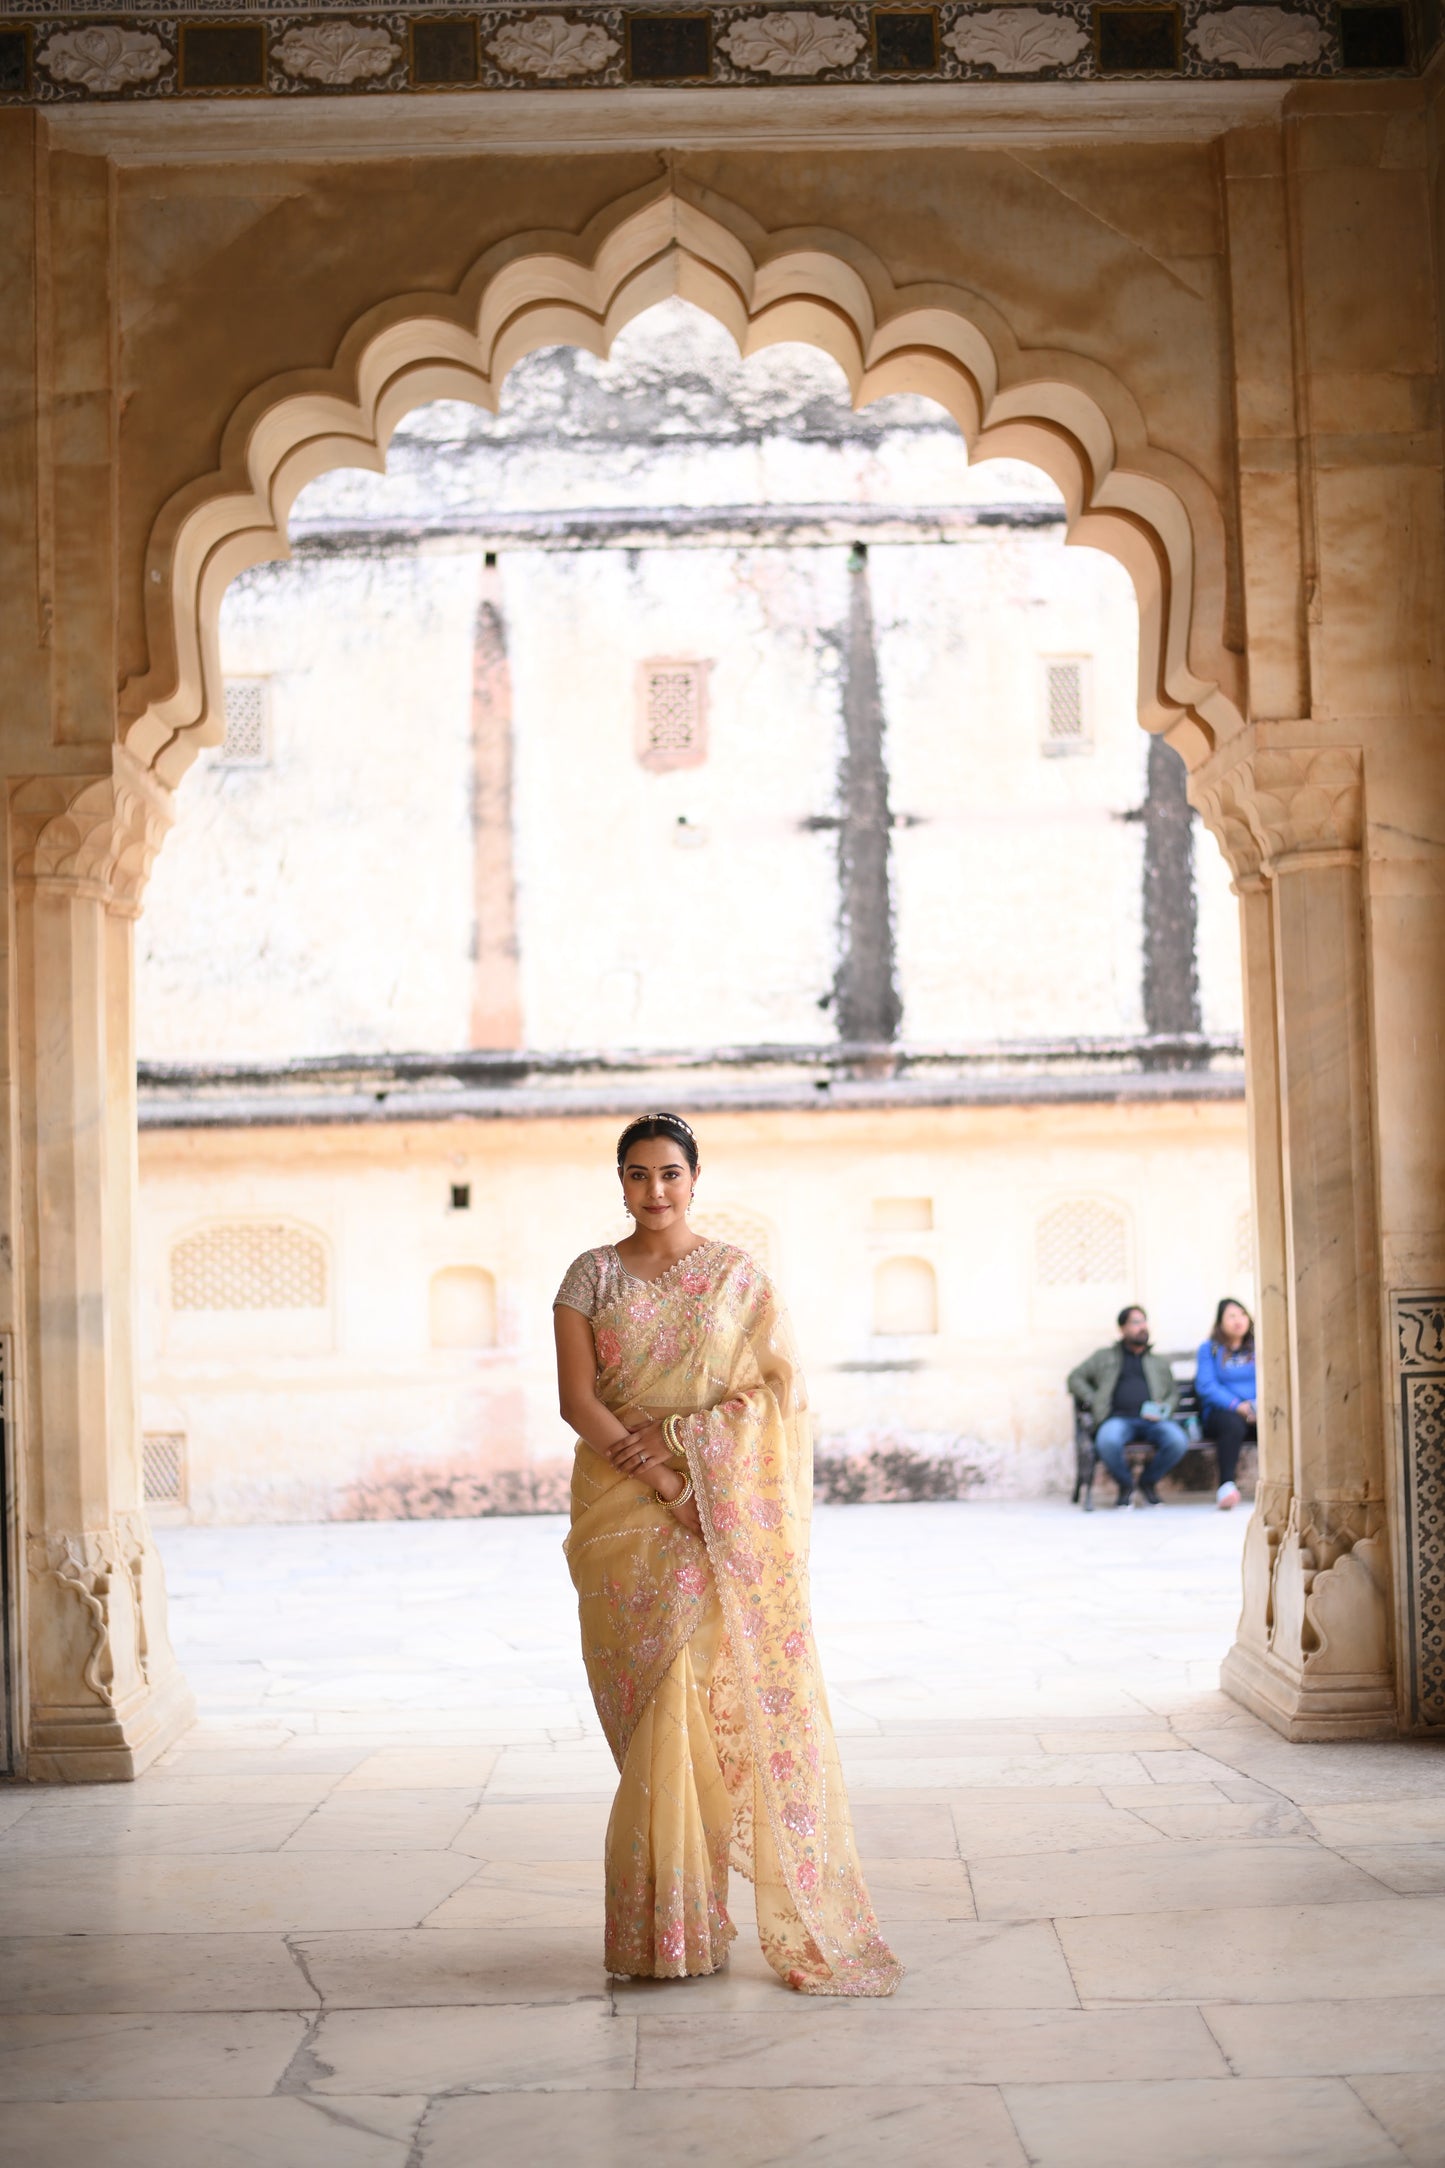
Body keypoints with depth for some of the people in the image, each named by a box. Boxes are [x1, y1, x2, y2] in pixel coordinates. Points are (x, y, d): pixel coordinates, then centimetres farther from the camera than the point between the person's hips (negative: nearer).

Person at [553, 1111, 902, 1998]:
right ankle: (667, 1925, 5)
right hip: (625, 1511, 0)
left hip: (724, 1516, 0)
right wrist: (664, 1487, -12)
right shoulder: (592, 1275, 5)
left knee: (715, 1688, -7)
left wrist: (679, 1435, -11)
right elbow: (578, 1401, -3)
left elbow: (784, 1386, -2)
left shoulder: (740, 1275, 6)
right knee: (658, 1694, -3)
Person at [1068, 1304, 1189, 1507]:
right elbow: (1075, 1378, 21)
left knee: (1178, 1441, -32)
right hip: (1119, 1418, -2)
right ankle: (1125, 1485, -7)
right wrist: (1092, 1401, 3)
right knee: (1107, 1441, -40)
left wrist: (1163, 1409, 3)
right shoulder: (1105, 1356, 24)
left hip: (1152, 1420, 2)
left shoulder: (1159, 1362, 31)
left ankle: (1148, 1481, -1)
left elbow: (1173, 1393, 27)